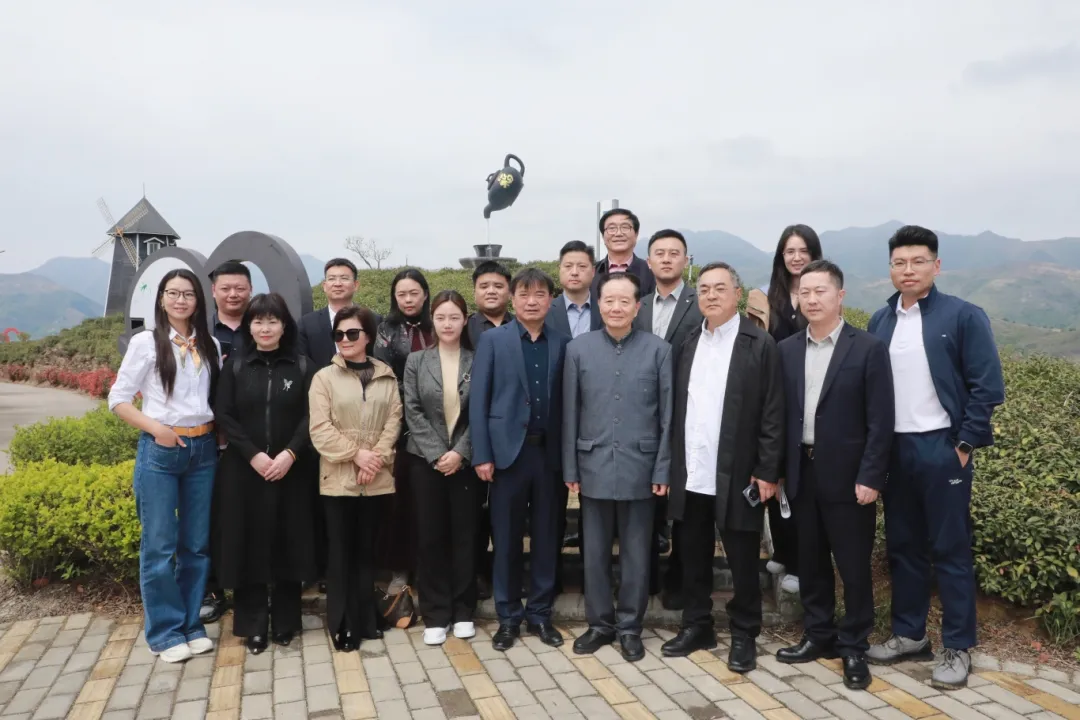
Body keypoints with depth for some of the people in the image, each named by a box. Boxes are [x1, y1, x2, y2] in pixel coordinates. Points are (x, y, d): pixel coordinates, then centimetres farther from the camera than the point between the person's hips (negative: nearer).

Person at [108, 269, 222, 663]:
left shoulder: (211, 346, 7)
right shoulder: (146, 342, -2)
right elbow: (118, 398, -2)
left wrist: (223, 432, -4)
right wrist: (155, 427, -14)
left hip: (203, 449, 4)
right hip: (159, 450, -3)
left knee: (197, 542, 10)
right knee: (159, 544, 1)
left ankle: (191, 624, 22)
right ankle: (166, 632, 14)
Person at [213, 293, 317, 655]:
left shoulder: (302, 367, 3)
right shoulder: (235, 367, 5)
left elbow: (311, 416, -2)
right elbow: (224, 416, -1)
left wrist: (289, 454, -15)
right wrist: (254, 455, -13)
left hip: (291, 470, 0)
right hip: (244, 470, 1)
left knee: (287, 543, 5)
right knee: (249, 544, 3)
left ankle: (285, 622, 18)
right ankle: (253, 625, 15)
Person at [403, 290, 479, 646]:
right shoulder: (416, 361, 3)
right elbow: (413, 412, -3)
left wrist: (460, 452, -13)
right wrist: (437, 454, -11)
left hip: (465, 460, 0)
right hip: (427, 460, 1)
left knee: (464, 535, 6)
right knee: (430, 536, 4)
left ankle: (463, 611, 19)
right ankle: (435, 615, 15)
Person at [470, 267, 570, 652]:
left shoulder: (562, 343, 6)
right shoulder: (492, 340, 1)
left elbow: (566, 401, 4)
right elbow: (478, 400, -2)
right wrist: (482, 454, -8)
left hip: (548, 451, 2)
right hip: (508, 450, -2)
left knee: (546, 537, 9)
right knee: (506, 538, 7)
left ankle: (540, 613, 24)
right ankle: (508, 616, 20)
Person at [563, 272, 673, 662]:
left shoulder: (658, 350, -3)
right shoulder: (578, 349, 1)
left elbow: (667, 415, -2)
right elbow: (570, 414, 3)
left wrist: (663, 470, -4)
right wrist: (570, 468, 1)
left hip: (639, 467, -1)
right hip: (594, 467, 2)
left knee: (635, 553, 10)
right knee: (595, 551, 12)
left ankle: (629, 626, 25)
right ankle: (599, 623, 28)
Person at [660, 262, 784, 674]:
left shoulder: (760, 344, -5)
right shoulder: (687, 343, 10)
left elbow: (772, 415, -7)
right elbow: (676, 408, 9)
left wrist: (767, 471, -10)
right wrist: (671, 464, 5)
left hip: (737, 476, -4)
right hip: (690, 475, 4)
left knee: (742, 562, 7)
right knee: (693, 558, 14)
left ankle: (744, 636, 24)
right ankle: (696, 626, 30)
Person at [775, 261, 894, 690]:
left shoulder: (868, 349, -6)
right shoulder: (787, 350, 6)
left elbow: (880, 421, -9)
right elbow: (781, 414, 6)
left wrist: (870, 477, -14)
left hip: (847, 476, -4)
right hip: (801, 473, 4)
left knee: (853, 566, 6)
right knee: (810, 562, 15)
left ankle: (854, 648, 22)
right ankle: (817, 636, 30)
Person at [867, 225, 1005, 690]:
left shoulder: (963, 316, -6)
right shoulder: (880, 321, 7)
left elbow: (987, 387, -8)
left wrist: (966, 444, -11)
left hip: (942, 448, -4)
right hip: (893, 448, 5)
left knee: (950, 549, 4)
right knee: (902, 546, 13)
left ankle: (958, 649, 17)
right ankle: (908, 634, 27)